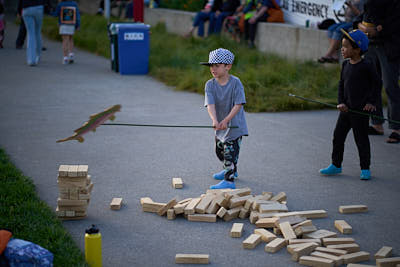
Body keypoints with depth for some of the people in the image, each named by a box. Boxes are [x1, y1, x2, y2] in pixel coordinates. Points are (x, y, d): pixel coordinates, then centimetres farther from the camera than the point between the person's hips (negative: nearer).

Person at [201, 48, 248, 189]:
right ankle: (232, 170, 45)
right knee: (219, 150, 22)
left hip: (234, 125, -6)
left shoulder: (235, 83, -17)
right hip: (220, 125, 6)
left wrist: (226, 120, -29)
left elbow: (238, 105, -20)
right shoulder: (210, 84, -7)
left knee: (230, 151, -10)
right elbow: (210, 104, -18)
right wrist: (215, 120, -36)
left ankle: (229, 180, -5)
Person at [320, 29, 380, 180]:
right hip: (346, 109, 7)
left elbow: (376, 84, -5)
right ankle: (336, 165, 22)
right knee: (338, 136, 9)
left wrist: (371, 102, -12)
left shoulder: (366, 66, -13)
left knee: (361, 139, 1)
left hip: (361, 110, -6)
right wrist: (341, 102, 0)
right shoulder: (346, 65, 7)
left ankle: (365, 169, 14)